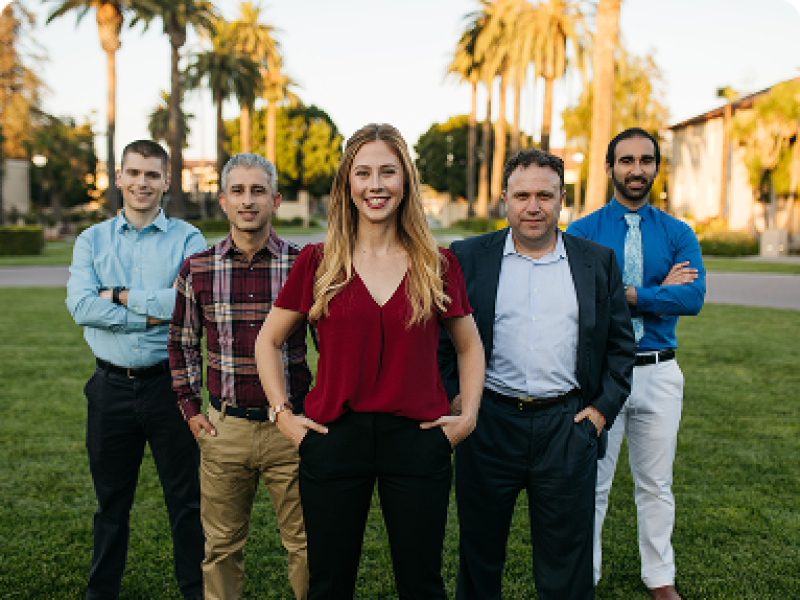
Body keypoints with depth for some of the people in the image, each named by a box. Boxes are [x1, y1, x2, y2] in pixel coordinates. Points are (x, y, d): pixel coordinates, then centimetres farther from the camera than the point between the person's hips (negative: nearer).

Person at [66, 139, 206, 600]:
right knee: (111, 502, 16)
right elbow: (81, 307, -9)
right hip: (112, 386, 2)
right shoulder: (92, 241, 6)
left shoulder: (187, 239, 0)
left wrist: (122, 295, -11)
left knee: (186, 500, 8)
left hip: (169, 384, -2)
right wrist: (154, 314, -14)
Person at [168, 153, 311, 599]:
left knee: (307, 544, 8)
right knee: (222, 547, 14)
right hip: (223, 428, 2)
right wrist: (190, 408, 8)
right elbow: (183, 343, 13)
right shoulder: (197, 268, 1)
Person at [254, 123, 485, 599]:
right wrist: (283, 414, 2)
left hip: (417, 439, 0)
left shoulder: (438, 265, 1)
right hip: (334, 437, 0)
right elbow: (269, 341, 10)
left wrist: (468, 416, 3)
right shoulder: (317, 262, 0)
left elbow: (470, 346, 14)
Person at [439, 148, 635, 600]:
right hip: (488, 423, 0)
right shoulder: (468, 258, 2)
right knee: (479, 558, 15)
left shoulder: (599, 262, 6)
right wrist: (453, 394, -4)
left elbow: (620, 343, 9)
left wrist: (603, 408, 1)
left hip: (568, 426, 1)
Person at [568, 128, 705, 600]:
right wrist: (661, 291, -15)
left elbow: (694, 296, -13)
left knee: (656, 484, 15)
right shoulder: (582, 232, -1)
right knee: (591, 483, 7)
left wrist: (624, 295, -17)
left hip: (659, 374, 2)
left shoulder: (679, 234, 4)